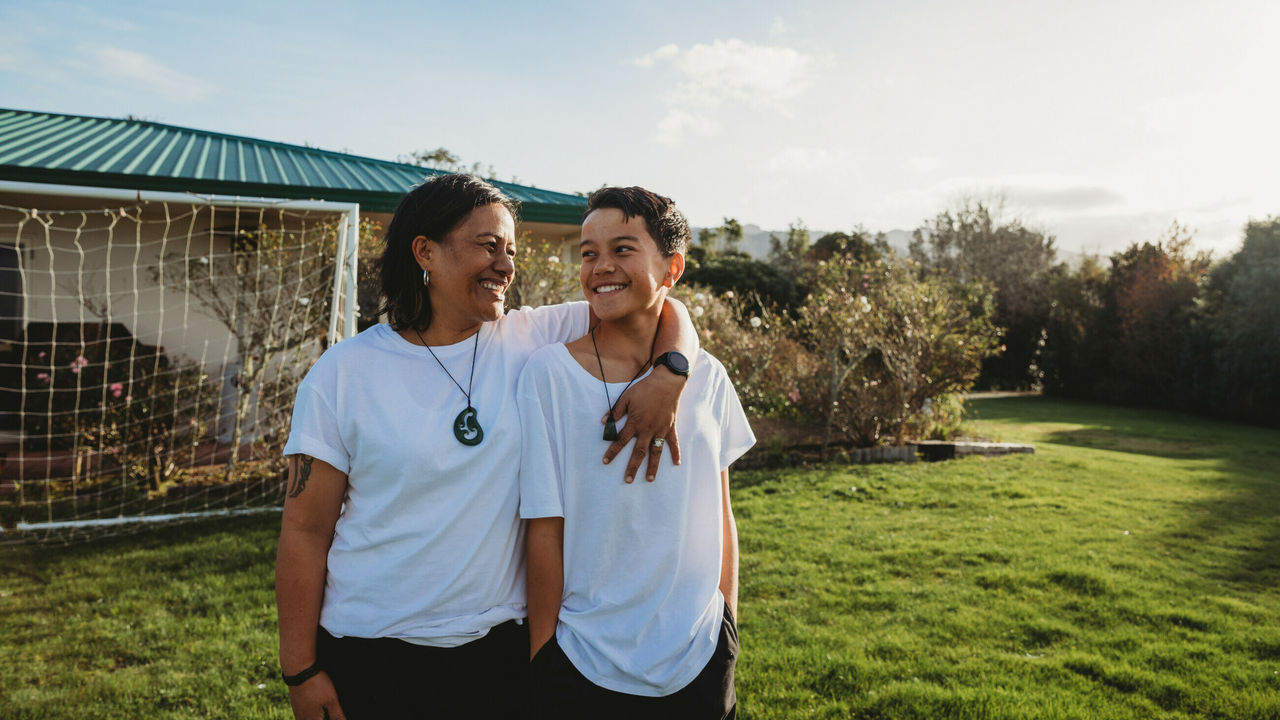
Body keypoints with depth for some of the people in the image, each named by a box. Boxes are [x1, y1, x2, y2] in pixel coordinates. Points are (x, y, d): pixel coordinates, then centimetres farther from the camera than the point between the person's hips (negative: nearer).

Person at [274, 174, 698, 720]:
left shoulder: (534, 341, -3)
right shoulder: (343, 373, -7)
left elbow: (660, 309, 0)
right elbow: (305, 530, -5)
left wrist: (668, 378, -21)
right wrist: (301, 671, -4)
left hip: (500, 648, 2)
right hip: (371, 657, -1)